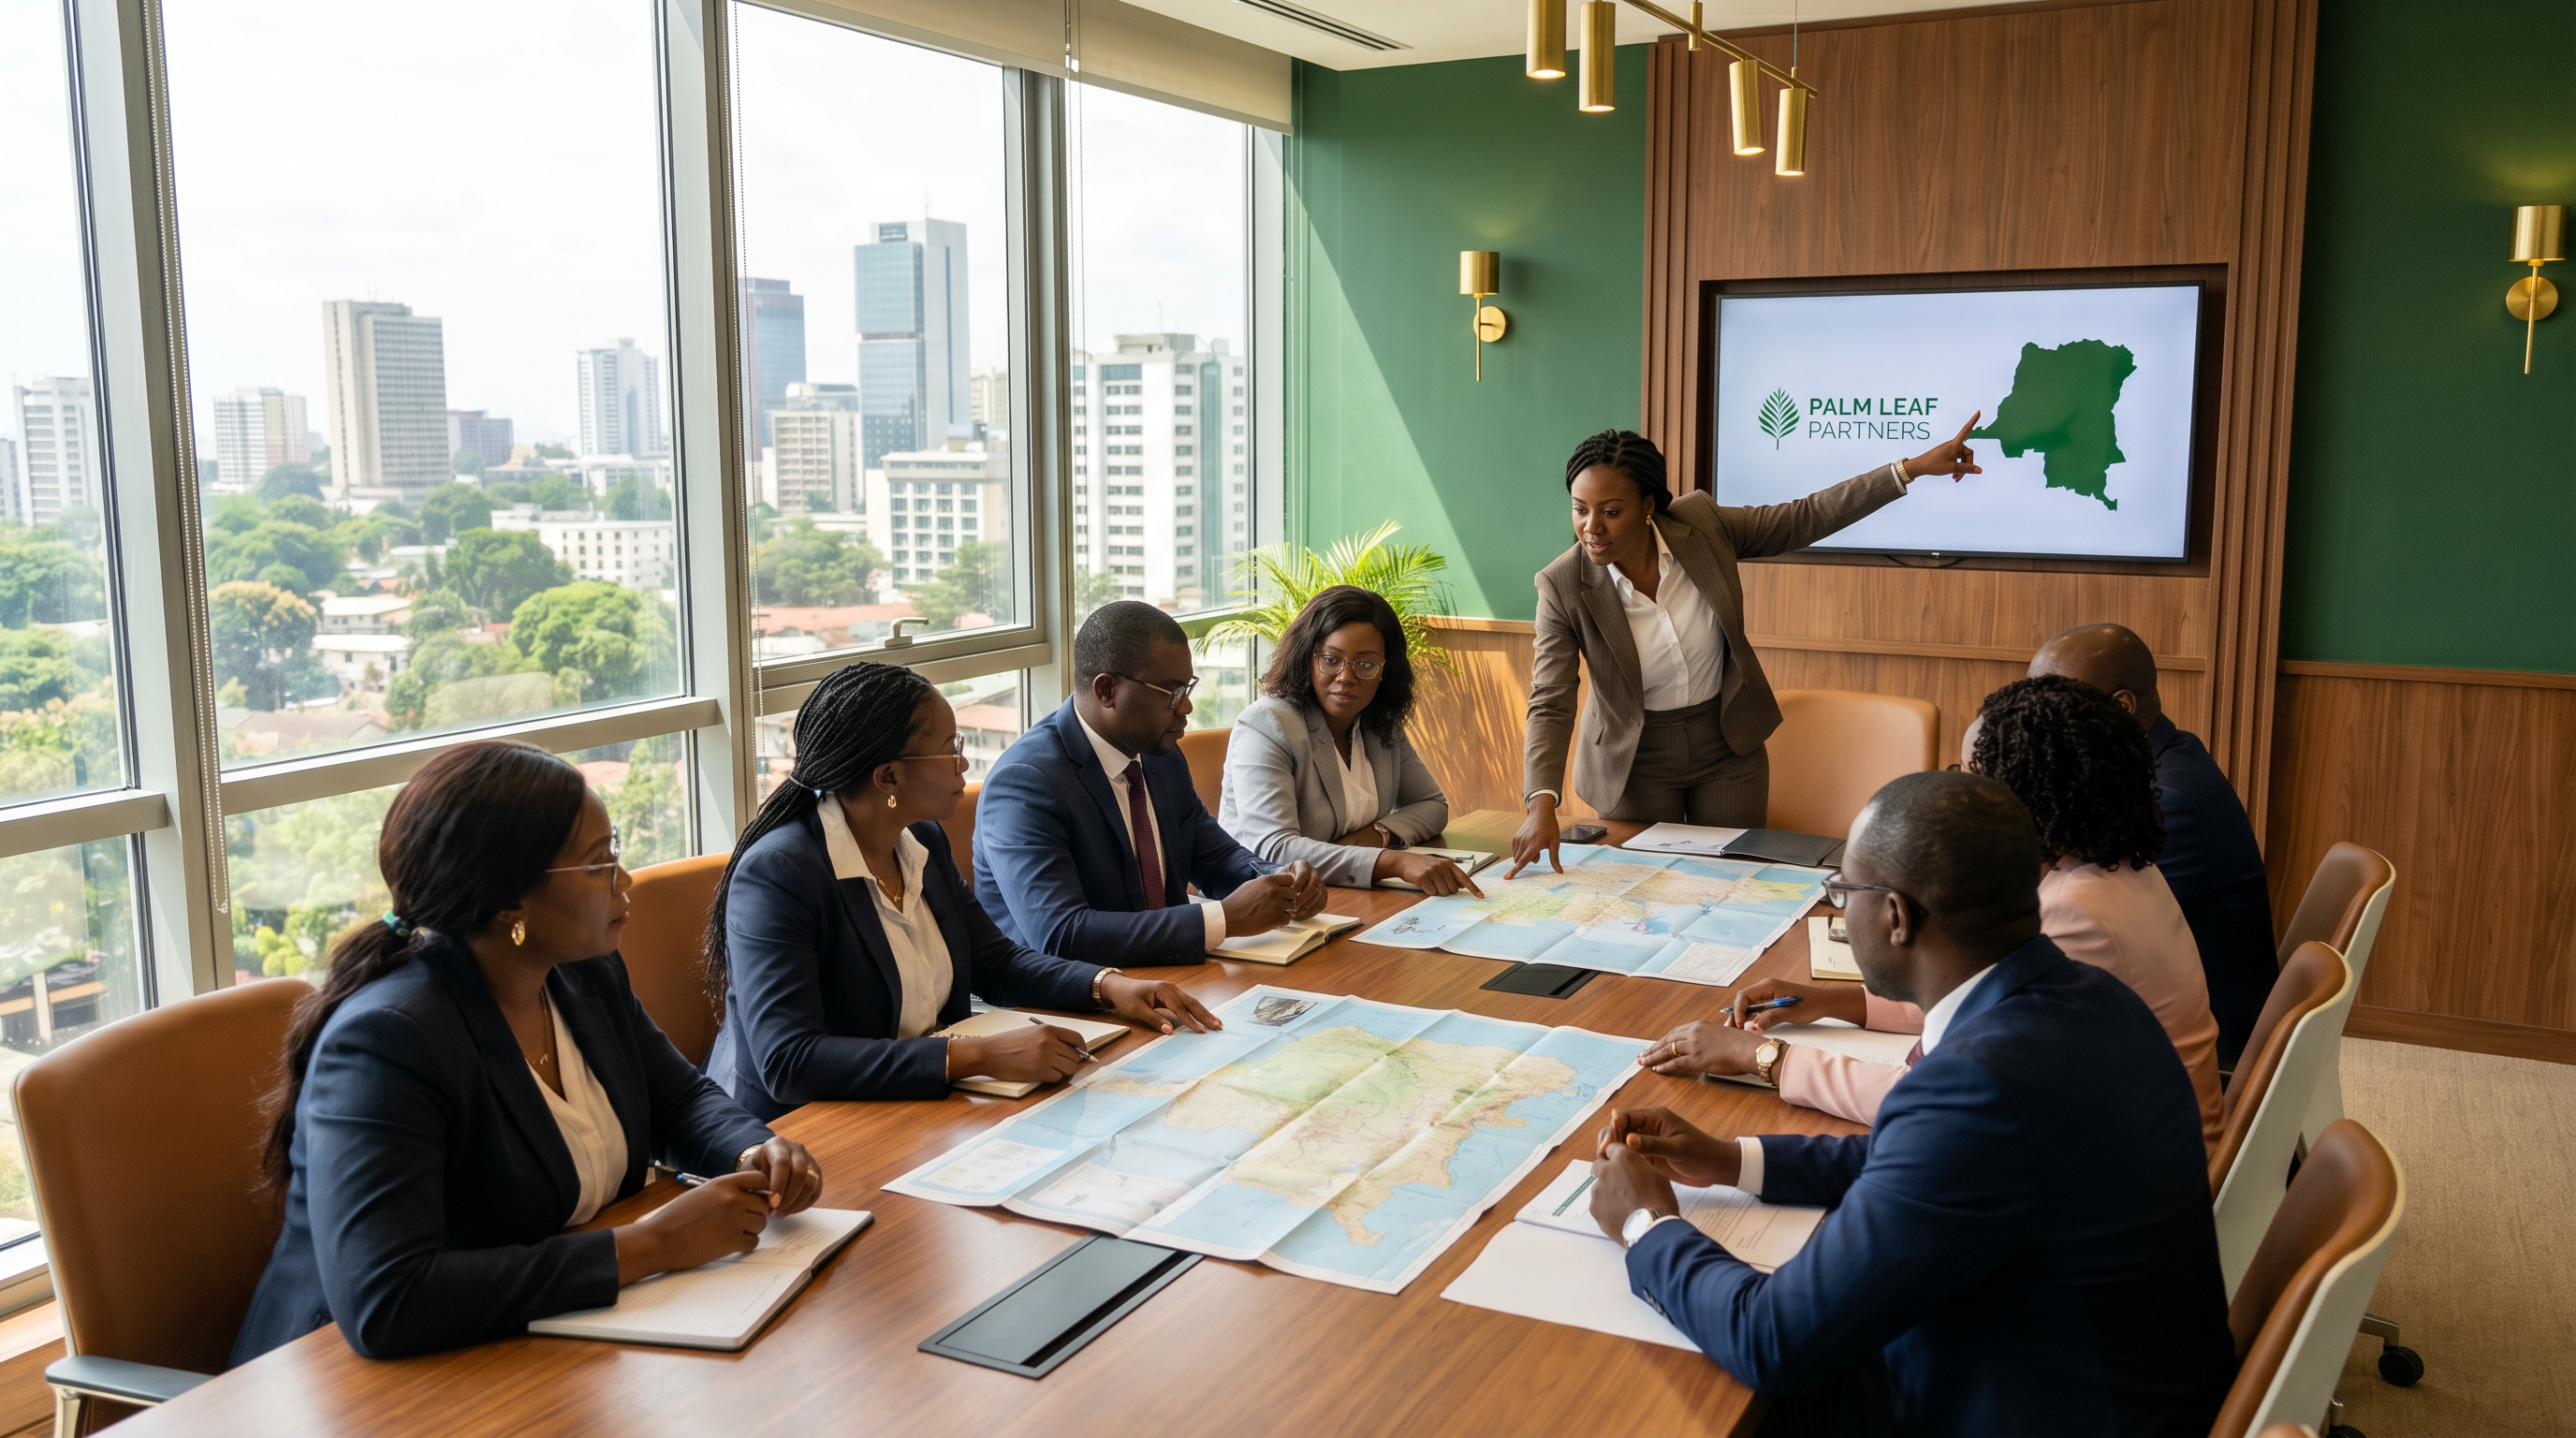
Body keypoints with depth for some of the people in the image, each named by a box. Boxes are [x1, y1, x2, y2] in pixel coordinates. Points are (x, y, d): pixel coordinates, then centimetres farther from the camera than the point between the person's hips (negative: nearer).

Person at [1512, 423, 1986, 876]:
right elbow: (1551, 704, -22)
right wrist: (1542, 804, -37)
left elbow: (1805, 519, -4)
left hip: (1728, 747, 2)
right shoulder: (1562, 587, -19)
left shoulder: (1701, 525, -14)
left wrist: (1914, 467, -9)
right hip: (1637, 764, -2)